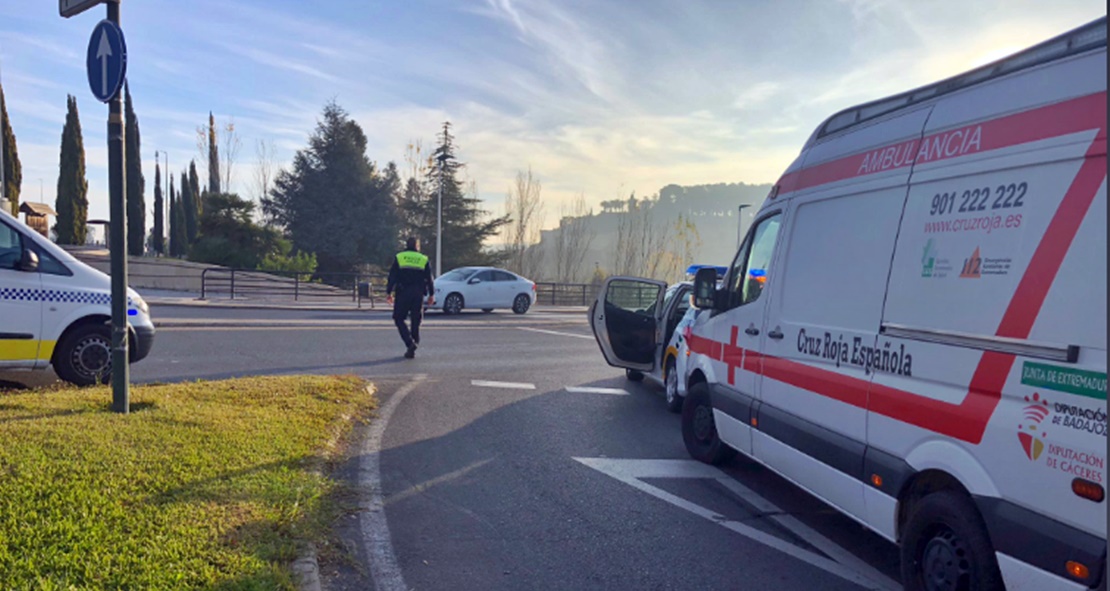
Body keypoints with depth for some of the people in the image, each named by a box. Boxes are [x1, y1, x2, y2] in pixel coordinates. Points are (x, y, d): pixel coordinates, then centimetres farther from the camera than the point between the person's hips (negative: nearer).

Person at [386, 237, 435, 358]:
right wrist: (431, 295, 14)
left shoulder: (398, 257, 4)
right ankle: (412, 348, 10)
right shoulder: (424, 259, 8)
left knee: (399, 319, 5)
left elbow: (392, 277, 0)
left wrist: (388, 292, 4)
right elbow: (429, 279, 7)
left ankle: (410, 343, -14)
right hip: (418, 294, 2)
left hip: (402, 293, -2)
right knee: (416, 321, 9)